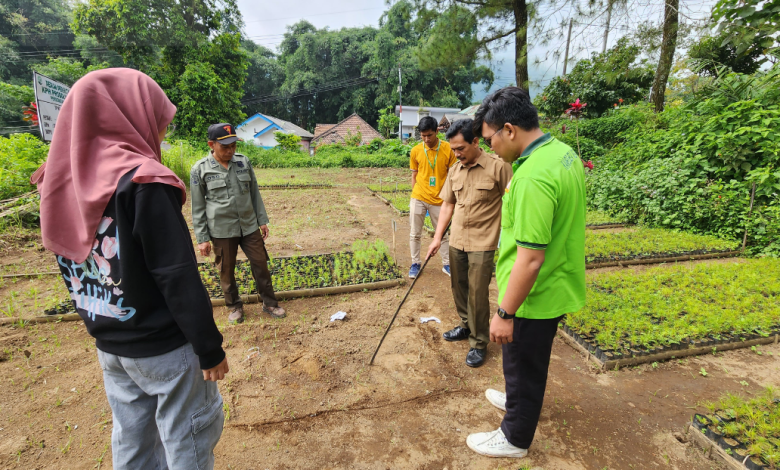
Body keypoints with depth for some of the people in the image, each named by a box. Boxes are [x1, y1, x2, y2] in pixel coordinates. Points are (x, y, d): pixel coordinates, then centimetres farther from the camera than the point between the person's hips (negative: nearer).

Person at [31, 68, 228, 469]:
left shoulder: (63, 181, 0)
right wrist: (210, 349, -15)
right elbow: (179, 279, -22)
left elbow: (74, 267, 9)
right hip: (164, 347, -7)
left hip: (108, 346, 7)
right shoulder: (143, 183, -23)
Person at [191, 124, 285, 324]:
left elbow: (254, 193, 10)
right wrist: (202, 238, -3)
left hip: (249, 226, 3)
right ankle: (235, 306, 31)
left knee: (261, 264, 8)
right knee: (227, 271, 10)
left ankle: (269, 303, 24)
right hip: (222, 231, -2)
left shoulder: (244, 162, 2)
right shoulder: (200, 169, -6)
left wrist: (262, 220, 8)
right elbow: (198, 207, -2)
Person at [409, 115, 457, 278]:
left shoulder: (448, 149, -6)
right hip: (418, 198, 1)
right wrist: (415, 195, 5)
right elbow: (414, 175, 8)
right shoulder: (415, 151, -1)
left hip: (439, 199, -1)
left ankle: (447, 264, 25)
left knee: (443, 234, 10)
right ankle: (415, 264, 23)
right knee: (415, 234, 7)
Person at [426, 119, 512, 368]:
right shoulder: (454, 170, 6)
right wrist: (437, 238, 7)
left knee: (477, 294, 0)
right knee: (459, 288, 17)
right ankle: (467, 325, 40)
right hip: (456, 241, 6)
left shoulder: (498, 167, -12)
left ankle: (479, 343, 19)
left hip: (482, 244, -6)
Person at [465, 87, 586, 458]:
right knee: (529, 361, 30)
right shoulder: (563, 152, 1)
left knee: (523, 366, 14)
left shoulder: (532, 177, -31)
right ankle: (520, 400, 56)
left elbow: (530, 259, -31)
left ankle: (514, 438, 38)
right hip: (556, 288, 9)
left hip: (535, 298, -9)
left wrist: (504, 313, -20)